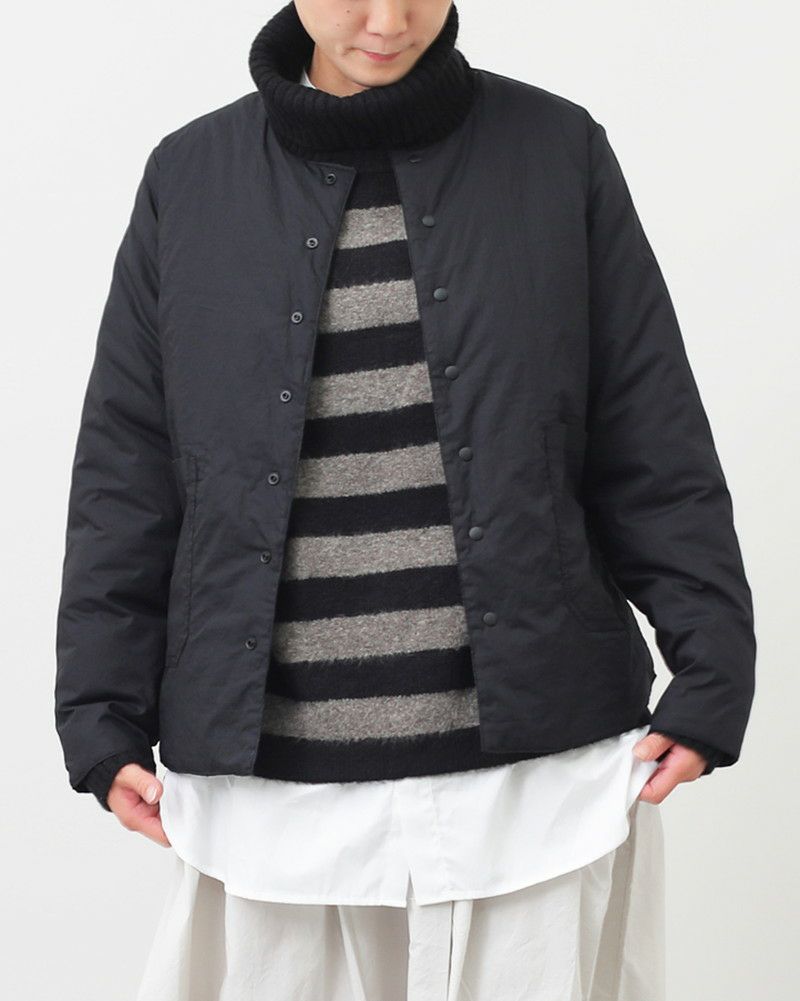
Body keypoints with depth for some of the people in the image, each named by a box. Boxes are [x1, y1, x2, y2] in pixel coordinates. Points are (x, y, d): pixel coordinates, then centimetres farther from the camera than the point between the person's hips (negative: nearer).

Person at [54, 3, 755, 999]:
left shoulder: (550, 149, 4)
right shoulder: (193, 178, 5)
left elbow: (653, 447, 4)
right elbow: (125, 468, 7)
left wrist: (712, 672, -2)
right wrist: (102, 719, 3)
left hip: (540, 765, 0)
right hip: (276, 780, 1)